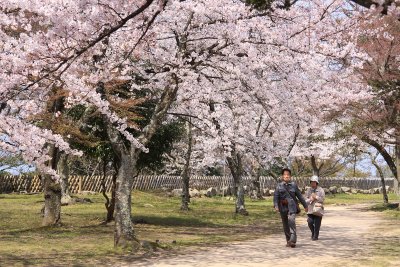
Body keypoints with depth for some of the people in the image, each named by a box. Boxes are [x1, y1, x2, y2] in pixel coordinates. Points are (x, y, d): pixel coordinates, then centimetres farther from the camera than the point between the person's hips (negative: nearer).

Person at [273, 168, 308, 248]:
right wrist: (276, 206, -17)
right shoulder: (279, 186, 6)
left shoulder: (294, 185, 5)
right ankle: (288, 241, 21)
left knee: (291, 220, -24)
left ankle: (293, 240, -25)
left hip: (292, 206, -2)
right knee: (285, 225, 8)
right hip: (283, 207, 2)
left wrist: (305, 205, 15)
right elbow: (276, 196, -1)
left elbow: (299, 196, 11)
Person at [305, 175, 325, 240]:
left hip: (318, 210, -2)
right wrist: (310, 199, -12)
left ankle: (315, 236, 15)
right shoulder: (308, 190, 9)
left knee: (317, 224, -1)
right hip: (310, 209, 2)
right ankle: (313, 232, 19)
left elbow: (322, 199, -4)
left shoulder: (321, 190, 1)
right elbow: (305, 200, 7)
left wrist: (316, 197, -13)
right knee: (310, 222, -9)